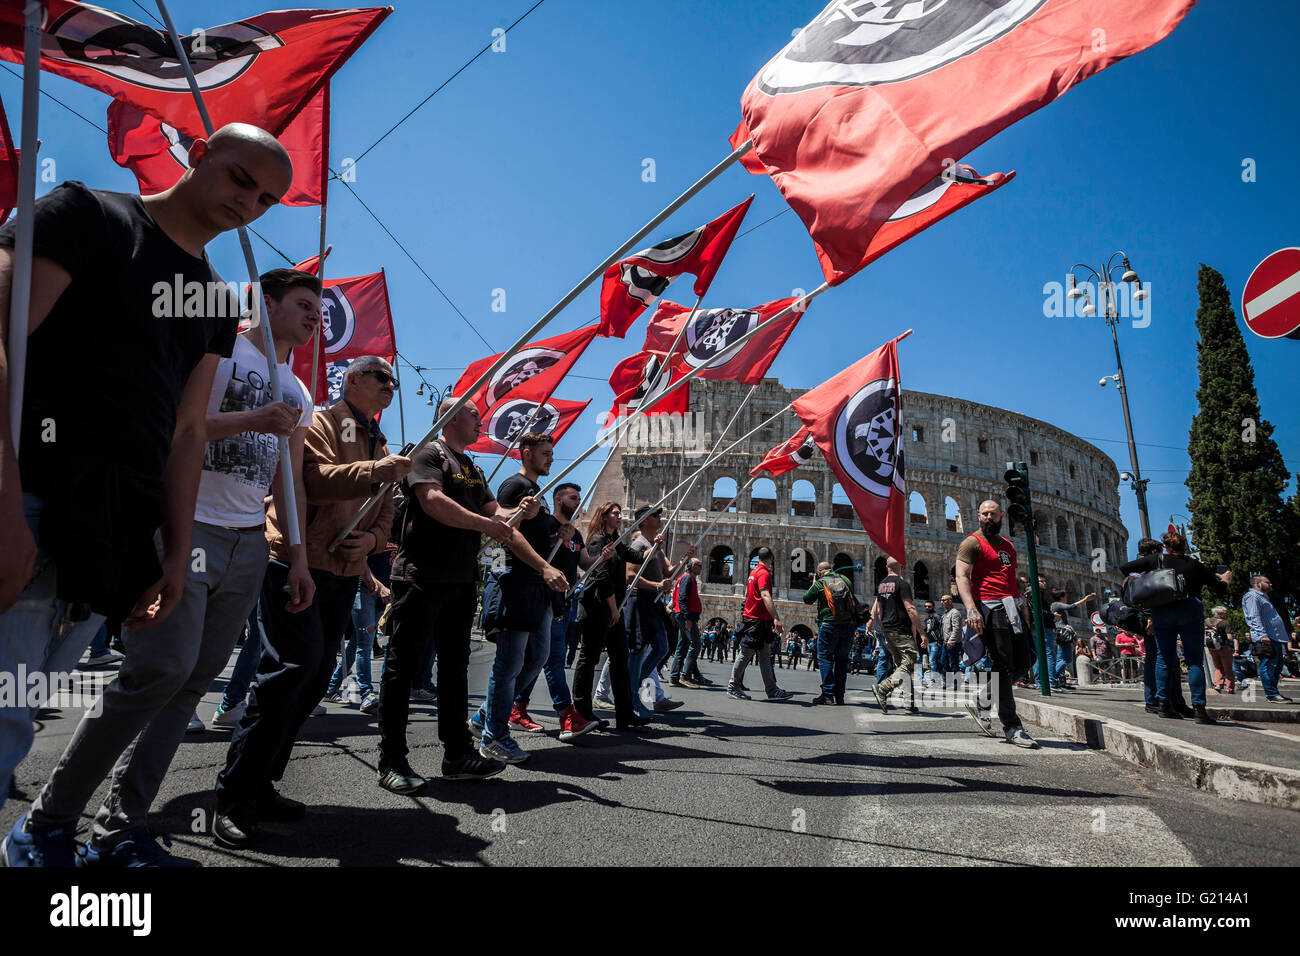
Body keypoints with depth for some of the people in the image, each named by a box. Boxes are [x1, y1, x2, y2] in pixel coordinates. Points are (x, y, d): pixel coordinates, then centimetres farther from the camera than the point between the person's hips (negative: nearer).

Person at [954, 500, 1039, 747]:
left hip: (1012, 608, 8)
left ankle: (981, 702, 21)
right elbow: (962, 576, -12)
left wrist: (1023, 611, 19)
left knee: (1023, 662, 6)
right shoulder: (972, 542, -1)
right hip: (990, 608, -8)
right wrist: (971, 609, -25)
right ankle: (1012, 728, -2)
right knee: (1003, 666, -7)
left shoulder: (1008, 546, 22)